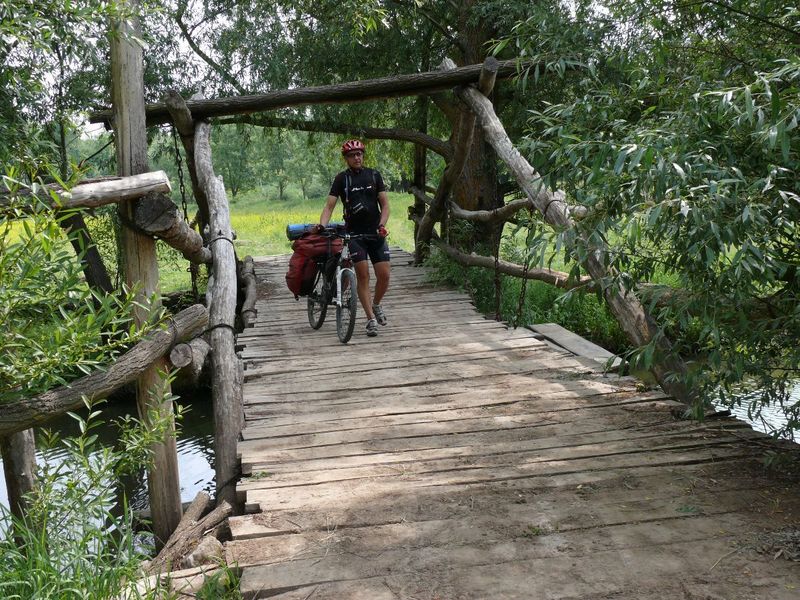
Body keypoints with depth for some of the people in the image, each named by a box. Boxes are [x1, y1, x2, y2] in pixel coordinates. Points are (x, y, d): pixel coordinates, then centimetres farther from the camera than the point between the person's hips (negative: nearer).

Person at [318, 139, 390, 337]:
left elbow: (385, 204, 4)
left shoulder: (374, 175, 7)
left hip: (376, 232, 2)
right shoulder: (341, 179, 1)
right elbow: (329, 205, -6)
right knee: (363, 274, -10)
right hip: (354, 233, -2)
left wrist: (382, 224, -12)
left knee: (384, 275, -4)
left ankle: (376, 305, 25)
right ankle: (371, 319, -3)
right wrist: (322, 226, -23)